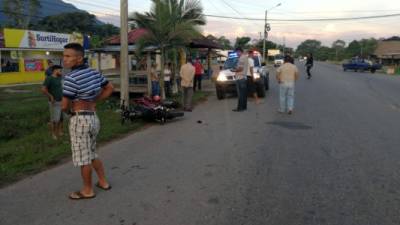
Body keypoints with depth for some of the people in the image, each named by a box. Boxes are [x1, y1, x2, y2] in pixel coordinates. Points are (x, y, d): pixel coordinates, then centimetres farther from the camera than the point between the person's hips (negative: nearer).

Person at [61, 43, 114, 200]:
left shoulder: (71, 77, -18)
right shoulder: (94, 73, 5)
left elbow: (64, 105, -15)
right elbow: (110, 88, 16)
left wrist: (70, 110, 8)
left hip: (79, 119, -8)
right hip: (93, 117, 8)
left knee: (83, 157, 5)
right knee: (92, 154, 22)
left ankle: (87, 190, 18)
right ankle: (103, 182, 31)